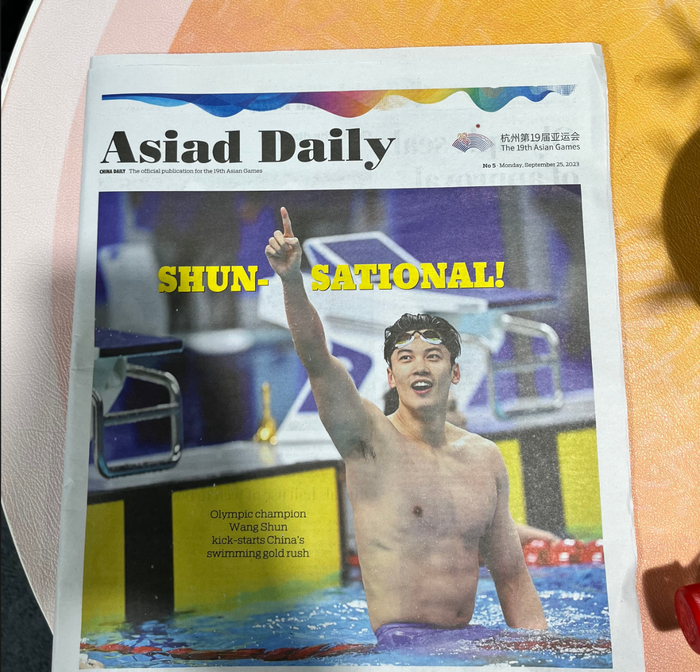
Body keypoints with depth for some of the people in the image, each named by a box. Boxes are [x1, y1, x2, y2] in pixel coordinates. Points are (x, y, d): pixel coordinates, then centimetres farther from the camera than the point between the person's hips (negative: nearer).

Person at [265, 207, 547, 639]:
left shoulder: (485, 457, 3)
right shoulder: (370, 439, -11)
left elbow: (512, 578, 9)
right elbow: (316, 357, -28)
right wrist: (293, 282, -42)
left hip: (468, 642, 4)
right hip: (400, 643, -3)